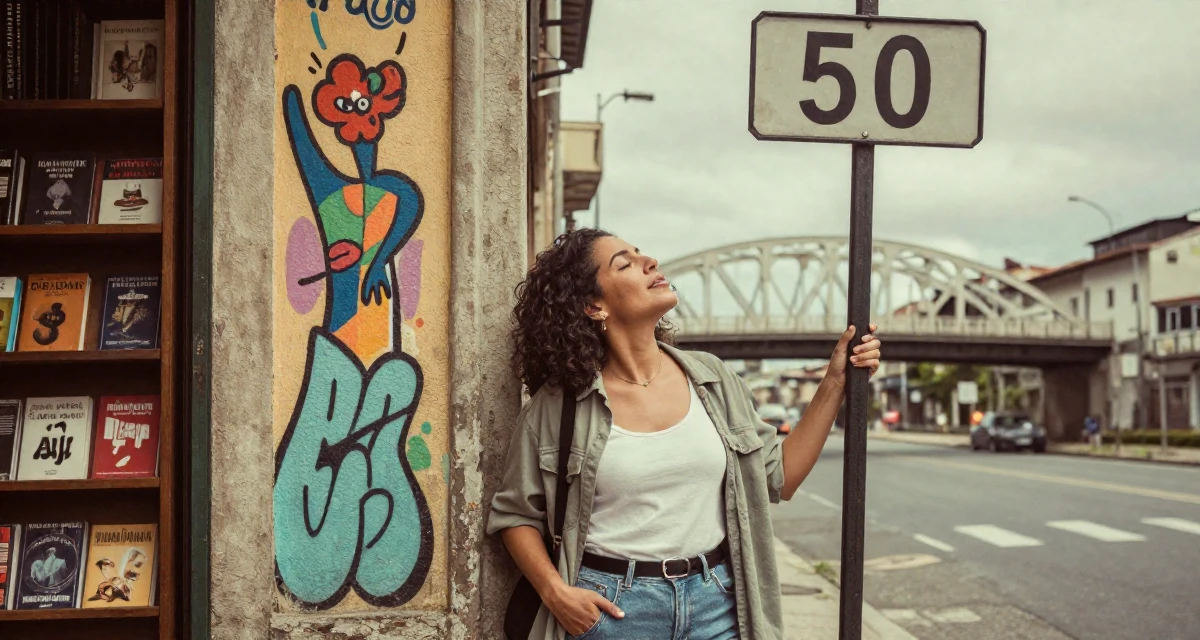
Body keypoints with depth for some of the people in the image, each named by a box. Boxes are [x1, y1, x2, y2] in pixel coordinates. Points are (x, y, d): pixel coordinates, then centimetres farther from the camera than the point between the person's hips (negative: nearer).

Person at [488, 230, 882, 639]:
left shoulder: (711, 380, 4)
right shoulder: (557, 405, -6)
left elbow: (780, 479, 8)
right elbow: (516, 513, 3)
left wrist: (835, 383, 4)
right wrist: (555, 591, -12)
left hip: (715, 605, 3)